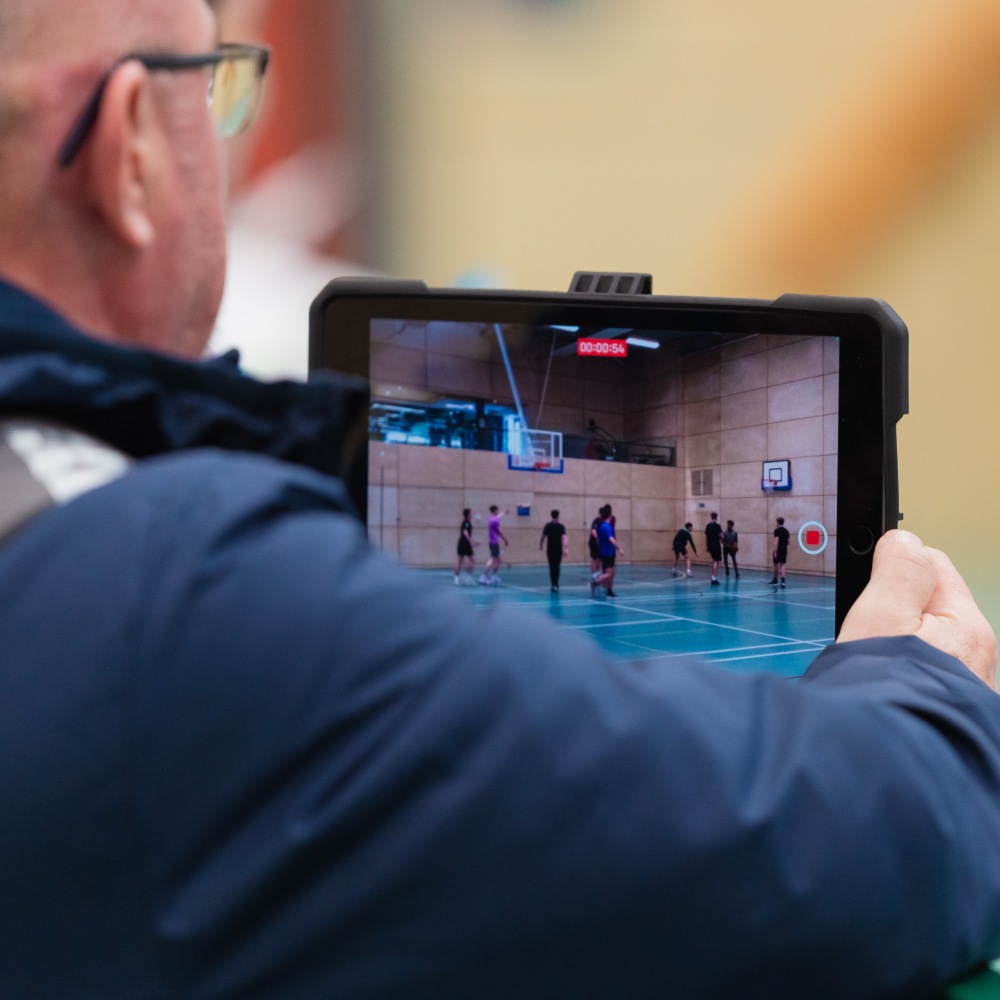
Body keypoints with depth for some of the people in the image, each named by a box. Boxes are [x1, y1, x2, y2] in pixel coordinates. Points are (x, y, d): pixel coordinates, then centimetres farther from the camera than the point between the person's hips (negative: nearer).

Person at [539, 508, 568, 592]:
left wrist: (541, 545, 19)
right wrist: (566, 549, -21)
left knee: (552, 567, 1)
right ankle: (555, 585, 23)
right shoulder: (561, 527, -5)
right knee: (557, 567, 15)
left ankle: (554, 585, -14)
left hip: (550, 549, 0)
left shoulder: (547, 526, 0)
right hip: (558, 550, 0)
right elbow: (564, 538, -15)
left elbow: (543, 537, 2)